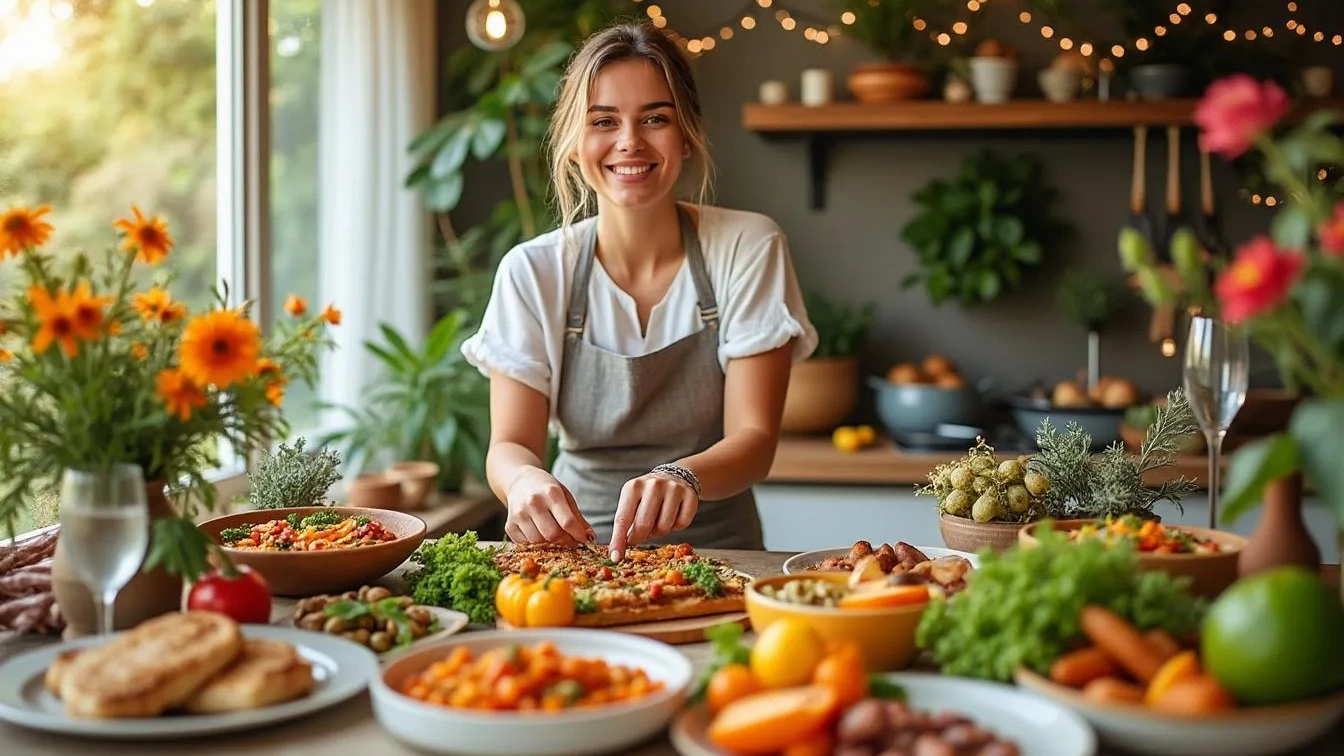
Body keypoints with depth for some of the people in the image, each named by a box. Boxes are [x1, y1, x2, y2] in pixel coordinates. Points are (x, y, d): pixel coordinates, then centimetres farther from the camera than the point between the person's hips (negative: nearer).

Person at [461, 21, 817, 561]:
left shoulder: (749, 249, -5)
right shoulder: (533, 271, -2)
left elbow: (755, 439, -10)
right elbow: (509, 445, -6)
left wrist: (683, 477, -33)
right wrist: (525, 479, -31)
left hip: (717, 544, -3)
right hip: (576, 547, 4)